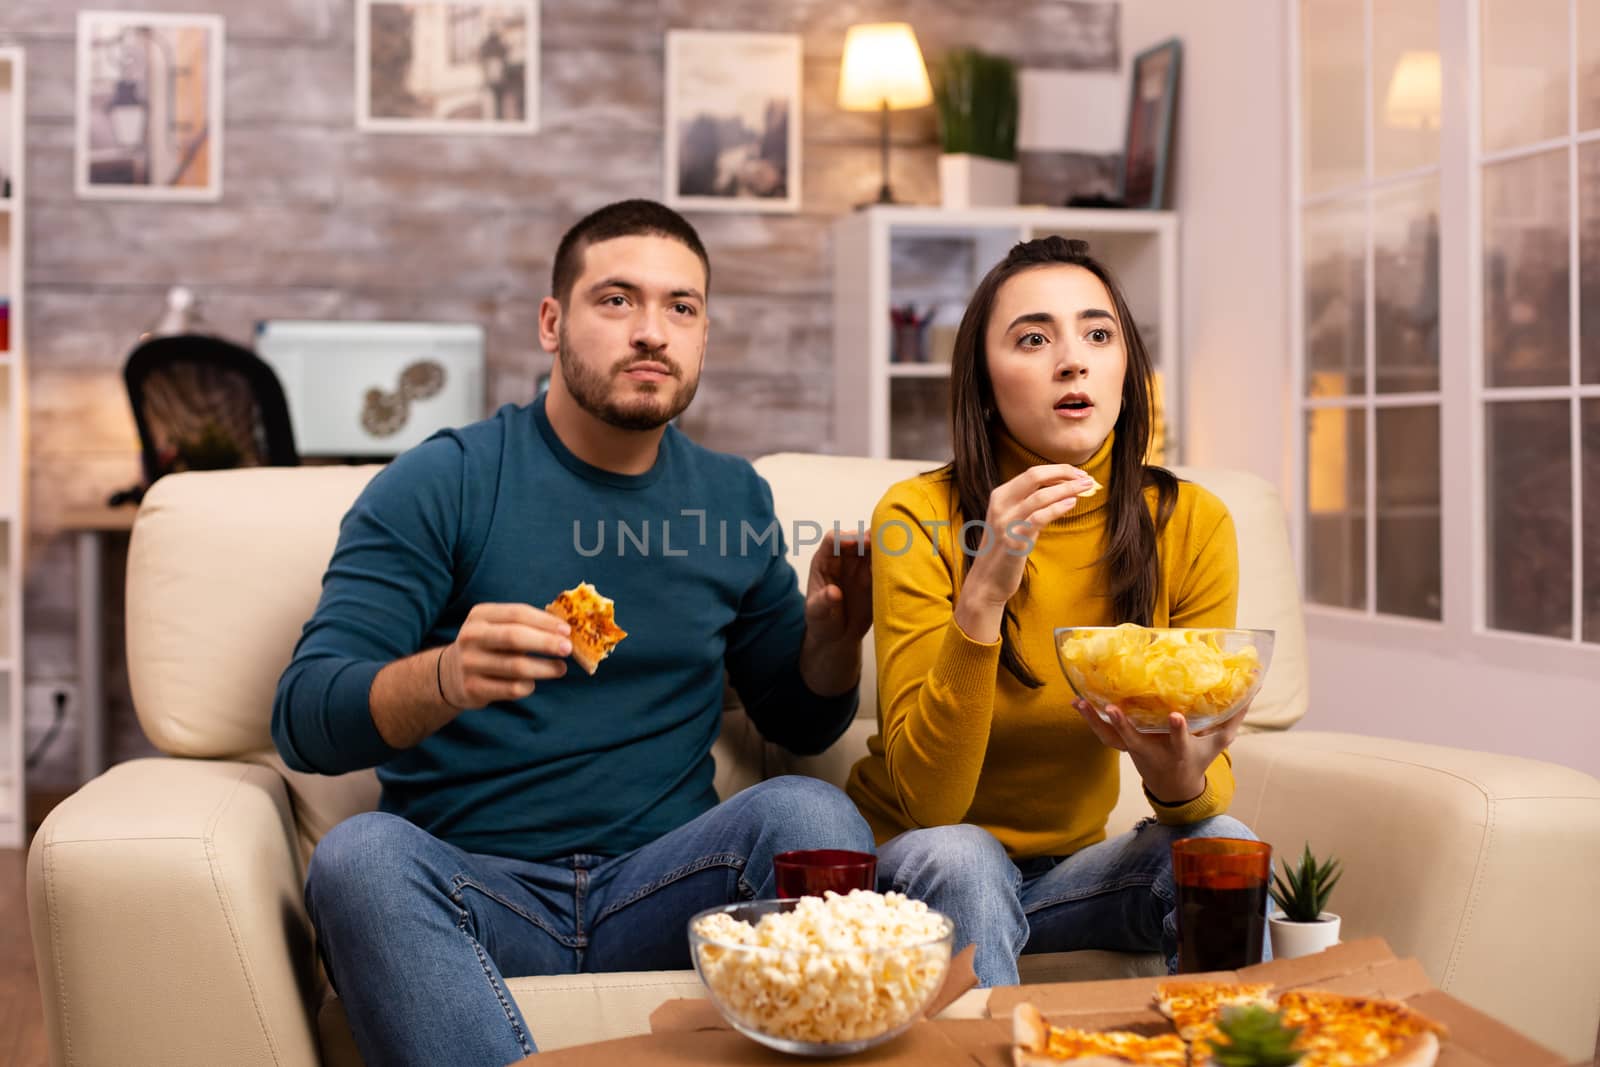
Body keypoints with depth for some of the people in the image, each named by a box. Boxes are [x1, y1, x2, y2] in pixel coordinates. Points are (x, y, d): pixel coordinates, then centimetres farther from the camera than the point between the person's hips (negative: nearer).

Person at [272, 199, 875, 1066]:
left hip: (659, 889, 2)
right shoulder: (442, 482, -1)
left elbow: (799, 724, 21)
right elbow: (303, 719, -9)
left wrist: (832, 636, -3)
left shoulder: (734, 500, 12)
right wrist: (445, 679, -31)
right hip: (476, 889, -2)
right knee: (360, 854, -33)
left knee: (807, 812, -27)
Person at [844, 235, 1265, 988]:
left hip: (1071, 863, 3)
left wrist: (1183, 779, -32)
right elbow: (927, 799, -23)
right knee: (958, 860, -34)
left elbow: (1210, 771, -7)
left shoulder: (1191, 524, -9)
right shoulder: (919, 517, -18)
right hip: (916, 865, -2)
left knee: (1220, 847, -25)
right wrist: (985, 592, -36)